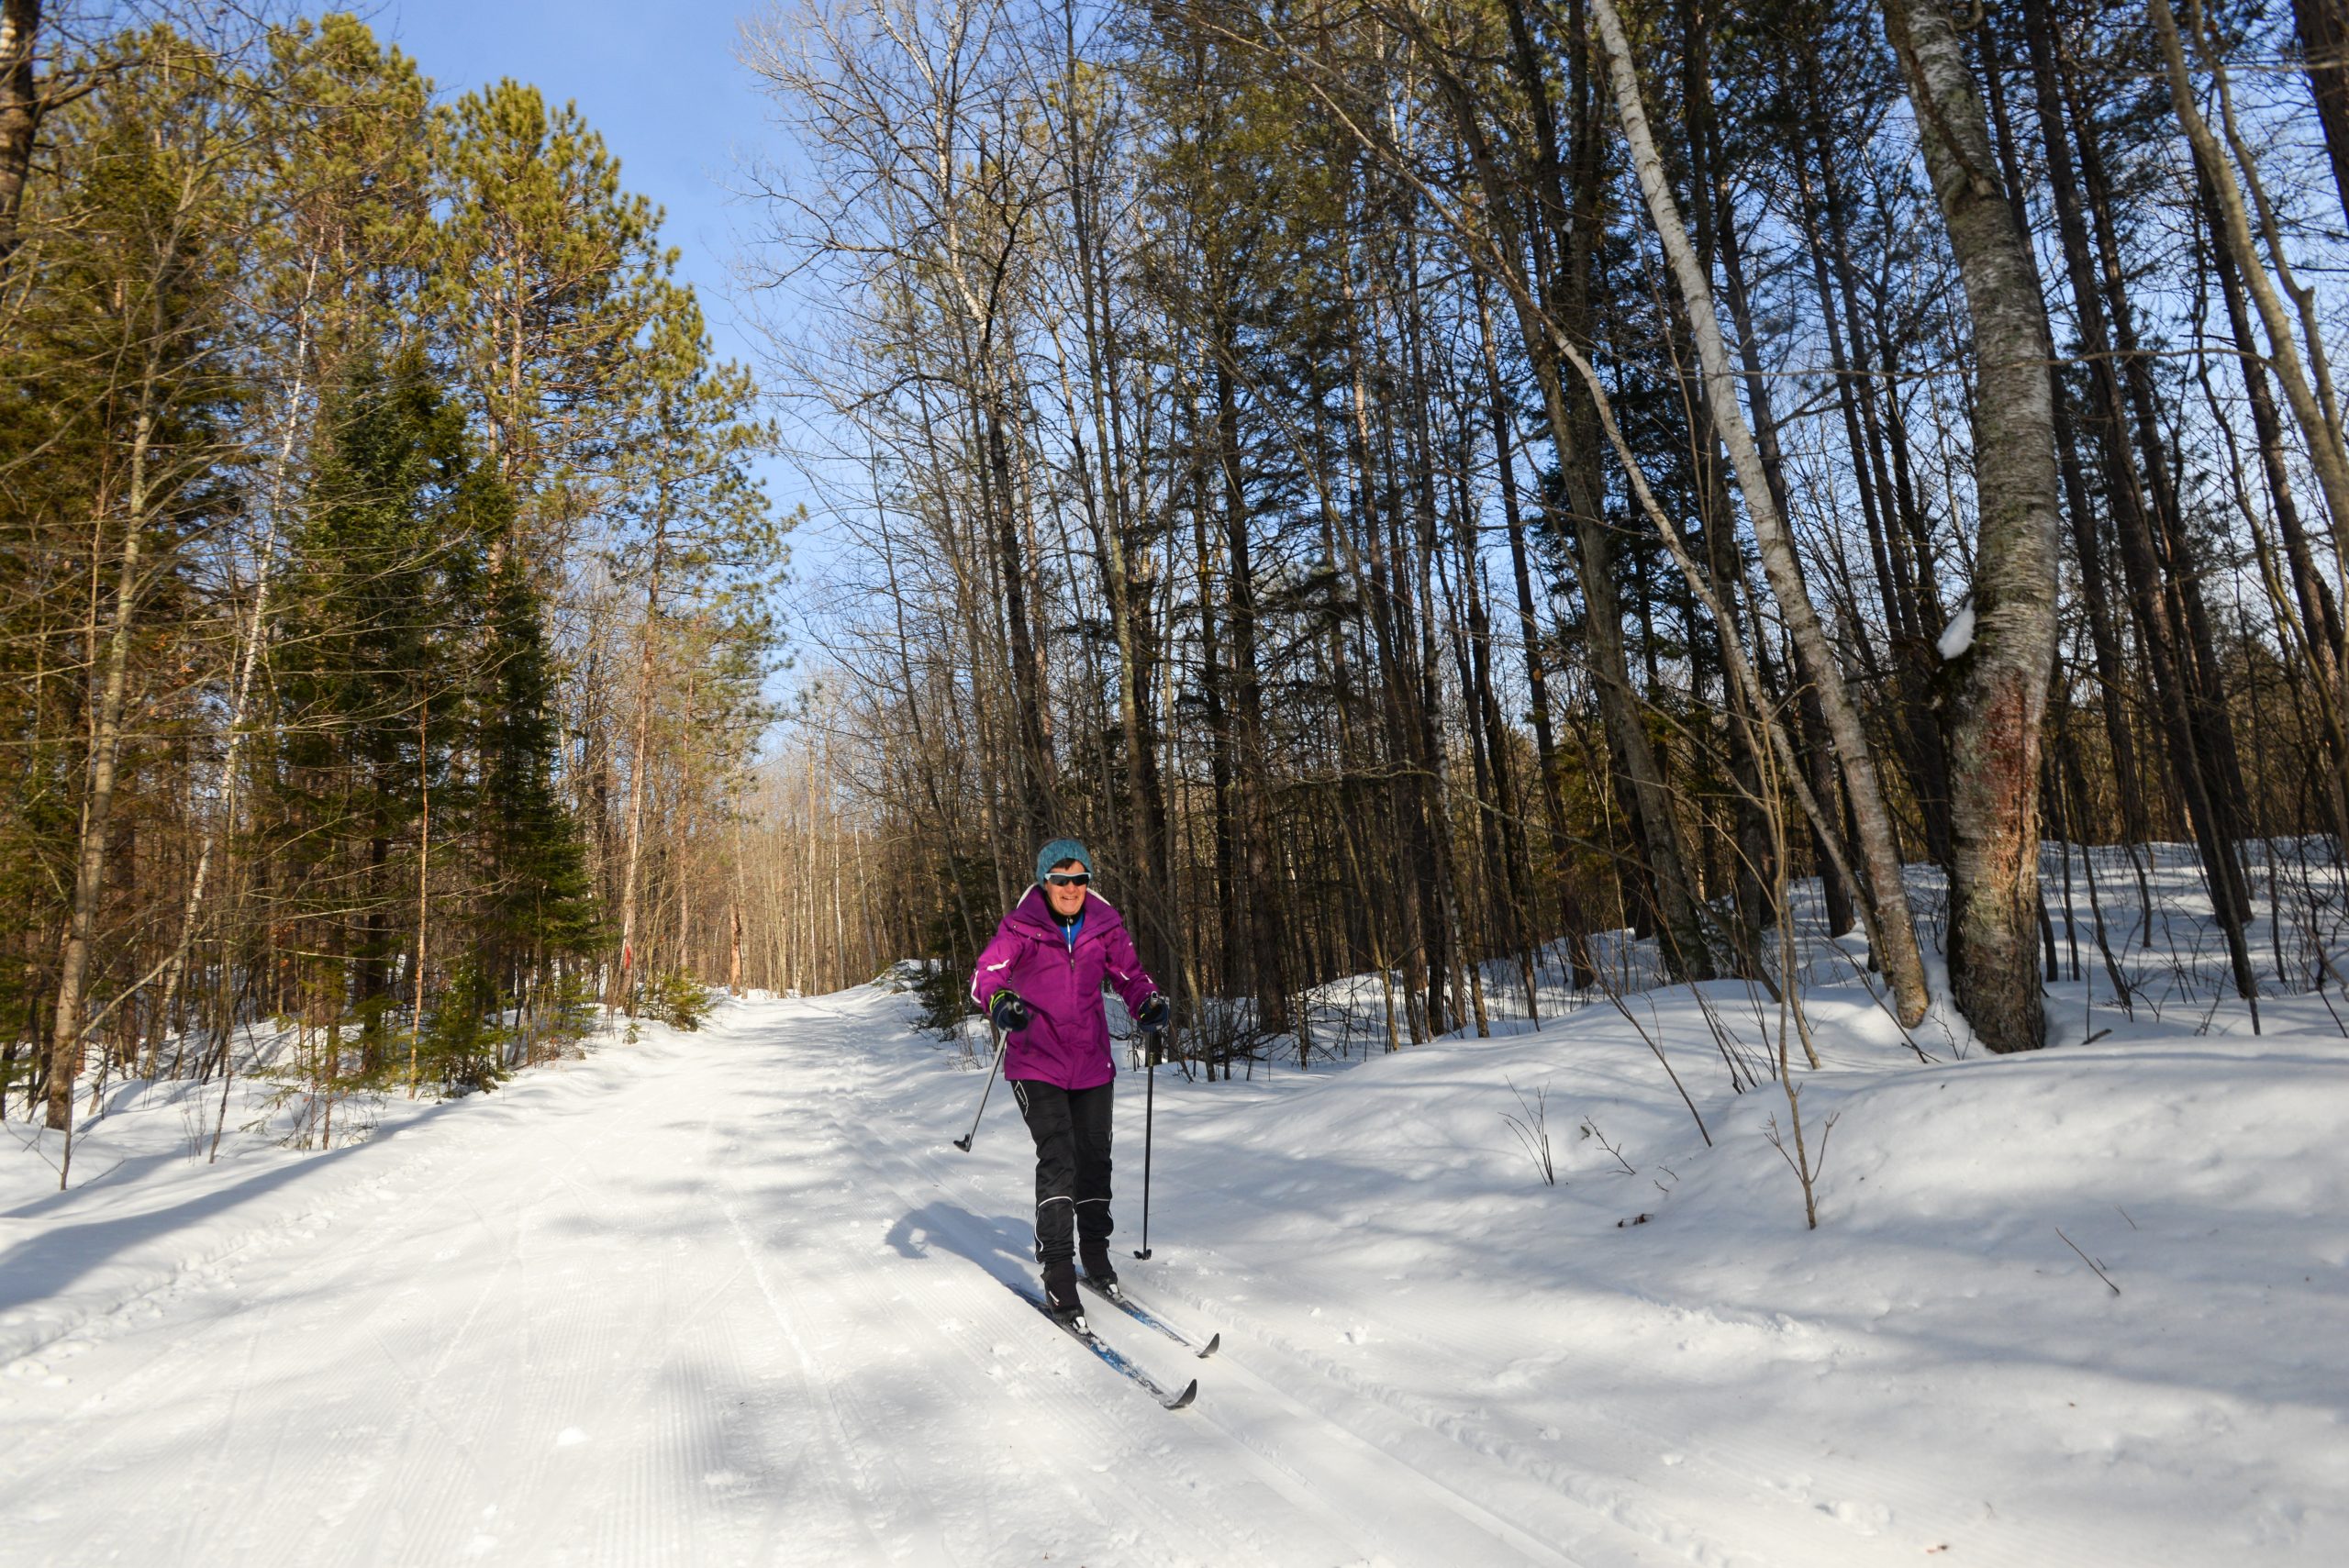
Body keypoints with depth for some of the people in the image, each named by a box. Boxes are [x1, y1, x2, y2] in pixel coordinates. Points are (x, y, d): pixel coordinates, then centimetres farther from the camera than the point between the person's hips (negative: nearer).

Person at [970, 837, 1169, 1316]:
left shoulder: (1104, 925, -1)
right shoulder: (1021, 926, -10)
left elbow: (1130, 974, 8)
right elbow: (985, 975, -18)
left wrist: (1150, 1002, -13)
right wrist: (1000, 1002, -40)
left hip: (1092, 1064, 4)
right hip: (1036, 1065, -4)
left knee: (1094, 1158, 13)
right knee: (1058, 1159, -14)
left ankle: (1095, 1251, 35)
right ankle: (1058, 1272, -4)